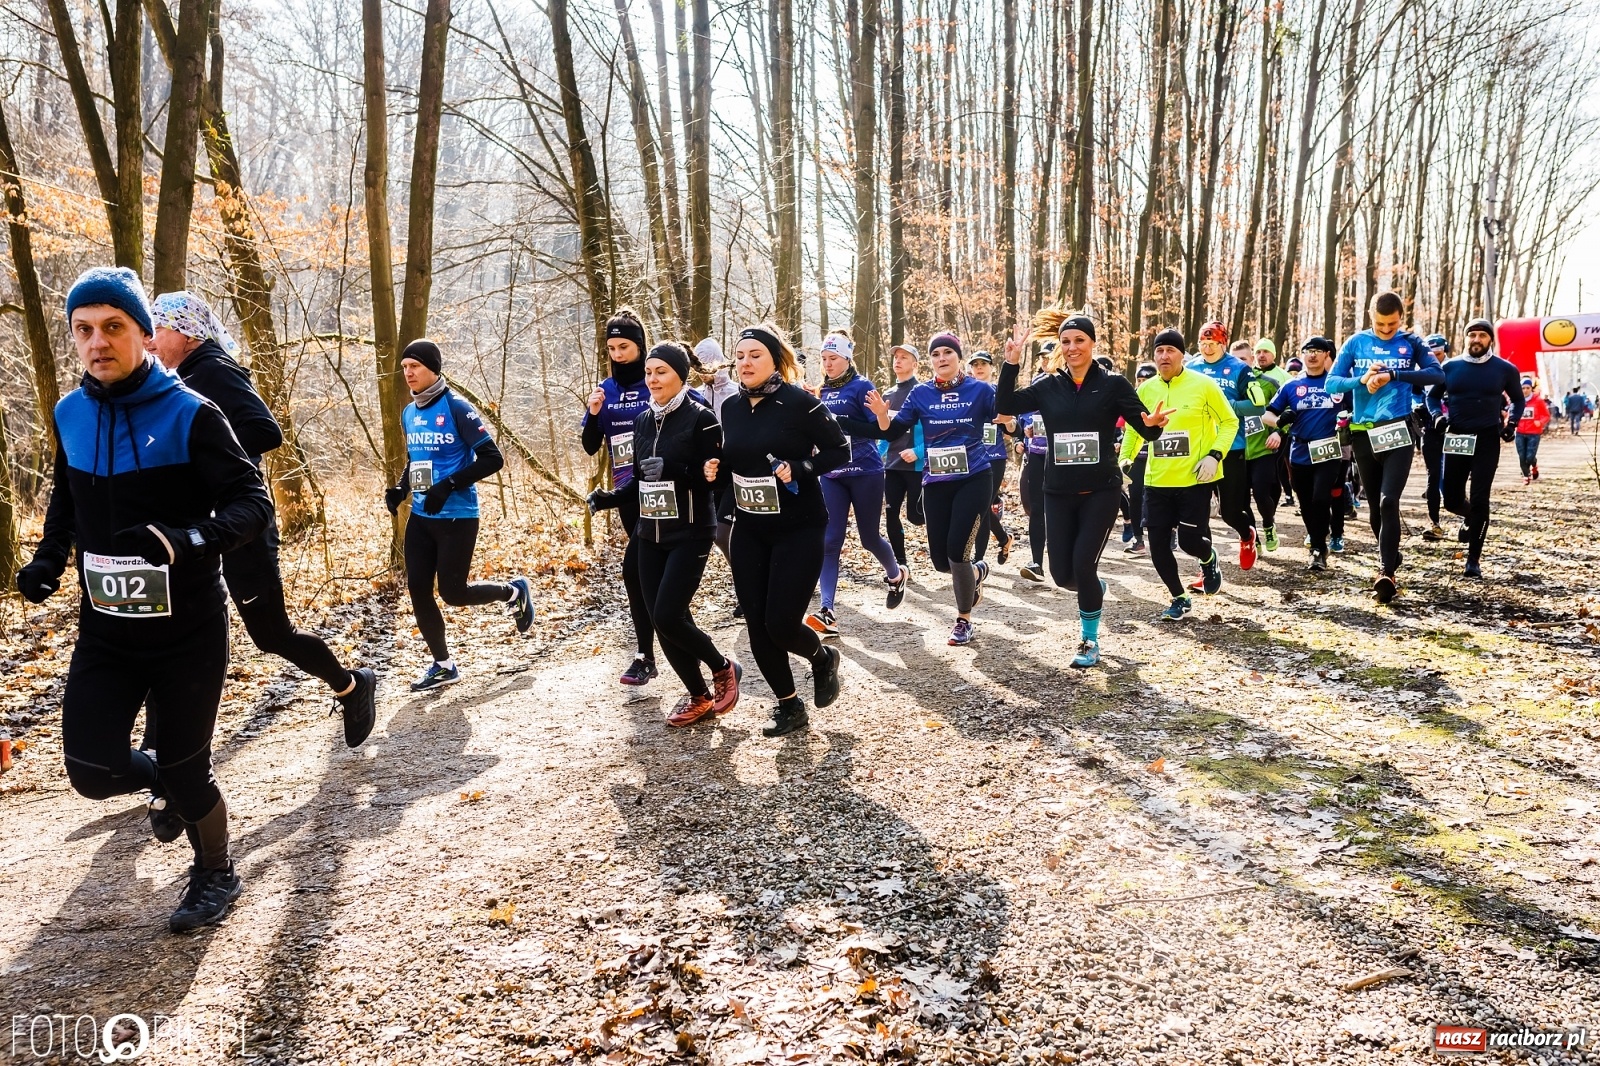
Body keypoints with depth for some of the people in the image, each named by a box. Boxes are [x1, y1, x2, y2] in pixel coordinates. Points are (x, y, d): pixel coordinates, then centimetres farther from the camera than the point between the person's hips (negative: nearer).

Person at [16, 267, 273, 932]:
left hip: (189, 630, -4)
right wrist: (49, 558, 3)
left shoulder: (190, 415, -14)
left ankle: (216, 876, 33)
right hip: (105, 630, 4)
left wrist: (185, 541, -35)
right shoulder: (71, 415, 3)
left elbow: (253, 503, -18)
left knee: (184, 774, 5)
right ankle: (165, 777, 34)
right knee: (92, 772, -2)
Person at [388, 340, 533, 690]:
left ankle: (514, 592, 25)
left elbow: (492, 458, -15)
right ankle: (442, 665, 16)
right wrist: (400, 488, 5)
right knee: (418, 590, 2)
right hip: (420, 517, 7)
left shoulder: (457, 408, -13)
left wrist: (449, 485, -22)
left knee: (453, 592, -3)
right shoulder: (409, 414, 10)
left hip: (457, 517, -7)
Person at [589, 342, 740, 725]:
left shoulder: (700, 418, -9)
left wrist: (673, 470, -28)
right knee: (660, 621, 5)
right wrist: (610, 498, 1)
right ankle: (699, 696, 22)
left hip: (690, 534, -7)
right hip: (649, 535, 7)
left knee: (667, 618, -14)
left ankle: (724, 669, 12)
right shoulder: (643, 421, 10)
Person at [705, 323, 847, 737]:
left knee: (781, 622, -9)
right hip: (748, 531, 6)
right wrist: (716, 471, -4)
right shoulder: (731, 408, 4)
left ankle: (823, 658, 25)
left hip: (799, 529, -6)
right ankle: (789, 705, 23)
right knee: (757, 625, 4)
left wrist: (799, 470, -23)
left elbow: (840, 450, -9)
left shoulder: (799, 401, -13)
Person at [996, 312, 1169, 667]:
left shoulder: (1113, 384, -4)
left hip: (1101, 490, -3)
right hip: (1059, 492, 3)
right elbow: (1004, 407, -6)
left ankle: (1090, 640, 10)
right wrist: (1011, 364, -15)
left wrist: (1153, 424, -31)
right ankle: (1094, 589, 41)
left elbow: (1145, 428, -7)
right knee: (1062, 574, 3)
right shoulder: (1048, 386, 3)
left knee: (1083, 563, -12)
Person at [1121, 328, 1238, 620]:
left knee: (1189, 539, -7)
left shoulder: (1203, 384, -7)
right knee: (1157, 544, 2)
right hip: (1157, 481, 4)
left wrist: (1214, 455, -13)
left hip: (1194, 479, -4)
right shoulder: (1146, 390, 5)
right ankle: (1179, 598, 23)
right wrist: (1126, 458, 4)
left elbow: (1229, 422, 0)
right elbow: (1134, 429, 18)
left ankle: (1209, 560, 32)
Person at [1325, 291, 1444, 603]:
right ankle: (1391, 558, 31)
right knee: (1375, 506, 11)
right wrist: (1361, 380, -19)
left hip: (1398, 431, -2)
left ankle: (1386, 572, -16)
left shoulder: (1410, 342, 2)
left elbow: (1437, 374, -11)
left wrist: (1393, 375, -22)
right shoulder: (1356, 343, 5)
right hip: (1364, 434, 3)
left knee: (1389, 501, -15)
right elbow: (1331, 382, -1)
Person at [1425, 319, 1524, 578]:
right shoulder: (1451, 367, 4)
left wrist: (1512, 423, 0)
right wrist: (1437, 415, -4)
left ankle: (1473, 560, 2)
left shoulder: (1505, 369, 2)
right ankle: (1470, 517, 43)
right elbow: (1433, 396, 16)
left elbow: (1518, 400, 16)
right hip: (1456, 439, 2)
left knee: (1479, 499, -6)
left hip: (1487, 440, -2)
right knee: (1452, 500, 4)